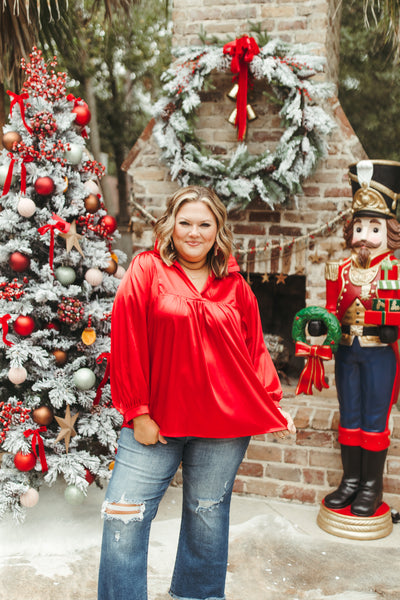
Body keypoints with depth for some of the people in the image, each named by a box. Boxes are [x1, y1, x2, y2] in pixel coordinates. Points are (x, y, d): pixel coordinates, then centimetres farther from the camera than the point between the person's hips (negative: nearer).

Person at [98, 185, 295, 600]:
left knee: (207, 515, 14)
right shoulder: (147, 271, -2)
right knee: (123, 518, -3)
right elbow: (128, 343, -5)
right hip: (157, 419, -2)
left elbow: (255, 348, 13)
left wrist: (272, 402, 7)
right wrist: (138, 411, -8)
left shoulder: (234, 285, 7)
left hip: (224, 423, 2)